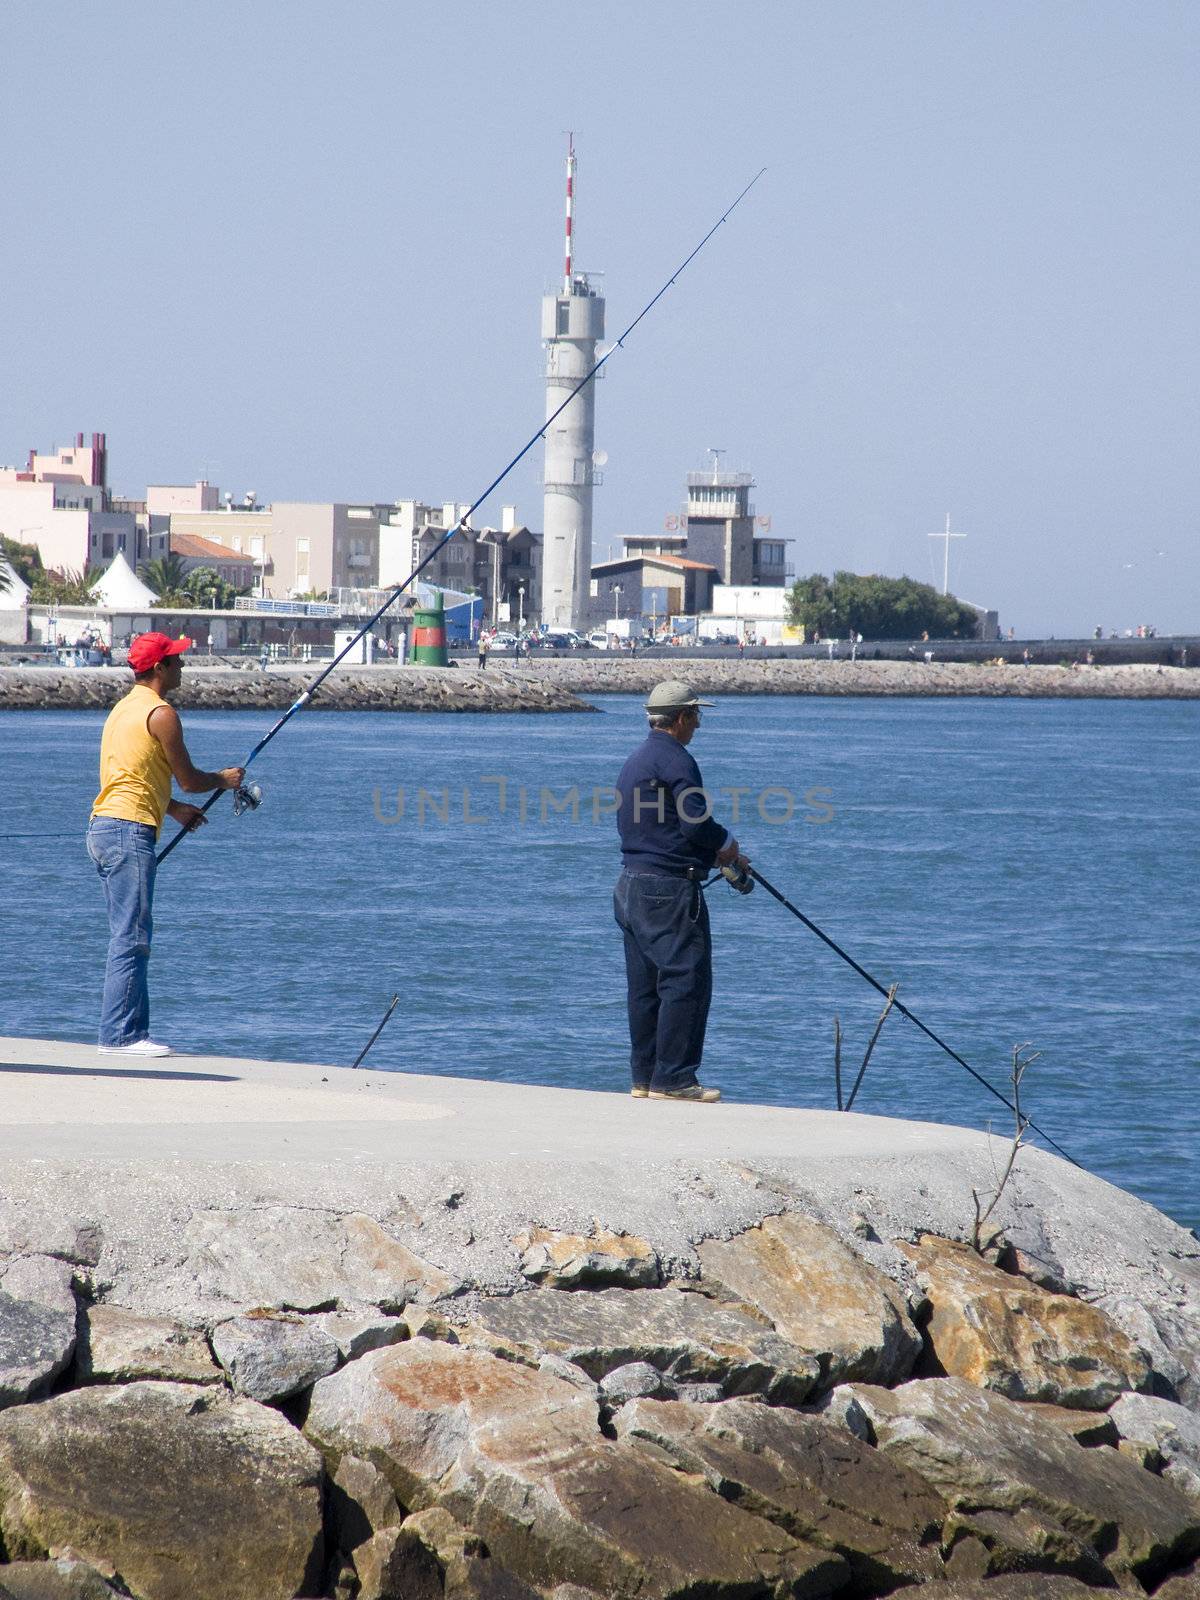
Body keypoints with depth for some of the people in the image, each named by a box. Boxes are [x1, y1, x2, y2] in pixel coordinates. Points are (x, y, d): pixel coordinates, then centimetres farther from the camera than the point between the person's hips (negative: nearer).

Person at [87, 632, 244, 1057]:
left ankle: (130, 1031, 13)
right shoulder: (161, 714, -10)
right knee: (131, 937, -9)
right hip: (129, 830, -10)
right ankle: (120, 1034, -11)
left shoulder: (124, 708, 19)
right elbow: (189, 780, -4)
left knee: (130, 936, 12)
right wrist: (225, 779, 16)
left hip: (103, 827, 10)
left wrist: (174, 808, 32)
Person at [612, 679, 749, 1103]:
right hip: (669, 888, -10)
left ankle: (644, 1077, 15)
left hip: (631, 886, 10)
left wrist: (714, 852, 20)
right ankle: (672, 1078, -10)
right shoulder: (674, 760, -13)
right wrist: (727, 844, -1)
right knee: (686, 979, -7)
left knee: (644, 986, 12)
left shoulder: (637, 760, 19)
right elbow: (696, 823, -21)